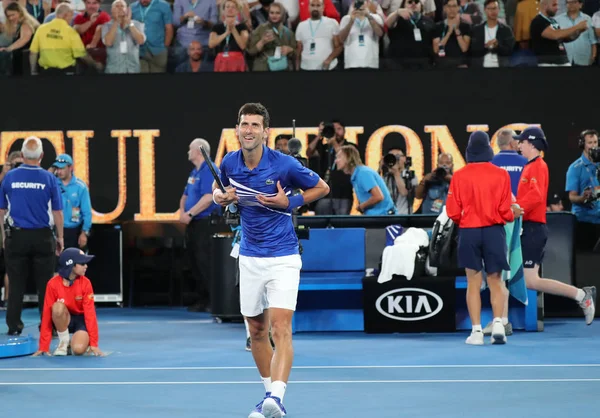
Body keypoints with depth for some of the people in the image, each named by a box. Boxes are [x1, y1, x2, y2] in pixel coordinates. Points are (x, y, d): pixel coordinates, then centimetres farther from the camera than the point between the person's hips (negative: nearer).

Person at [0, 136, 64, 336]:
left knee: (16, 283, 7)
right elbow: (57, 211, -2)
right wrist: (60, 237, 8)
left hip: (16, 236, 1)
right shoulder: (48, 178, -5)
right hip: (42, 237, -1)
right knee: (45, 283, 5)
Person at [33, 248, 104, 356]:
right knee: (58, 307, -34)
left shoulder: (85, 283, -16)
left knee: (78, 349, -30)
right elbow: (47, 313, -16)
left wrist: (93, 343, -21)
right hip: (63, 320, 1)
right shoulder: (53, 283, -18)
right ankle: (64, 342, -13)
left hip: (81, 319, -1)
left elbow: (90, 312, -16)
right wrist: (44, 346, -18)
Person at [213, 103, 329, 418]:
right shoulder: (229, 163, -1)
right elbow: (218, 190, 20)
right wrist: (222, 196, -5)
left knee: (280, 328, -18)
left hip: (283, 258, -5)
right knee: (257, 331, 12)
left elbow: (322, 188, 0)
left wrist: (289, 202, -14)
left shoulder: (284, 164, -13)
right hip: (250, 258, 5)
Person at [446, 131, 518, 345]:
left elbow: (453, 211, -3)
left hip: (468, 232, 0)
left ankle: (477, 330, 4)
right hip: (494, 231, 0)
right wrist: (514, 214, 18)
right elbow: (505, 211, -5)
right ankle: (498, 323, -7)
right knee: (495, 282, 9)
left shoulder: (459, 176, -5)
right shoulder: (501, 174, -5)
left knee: (473, 283, 6)